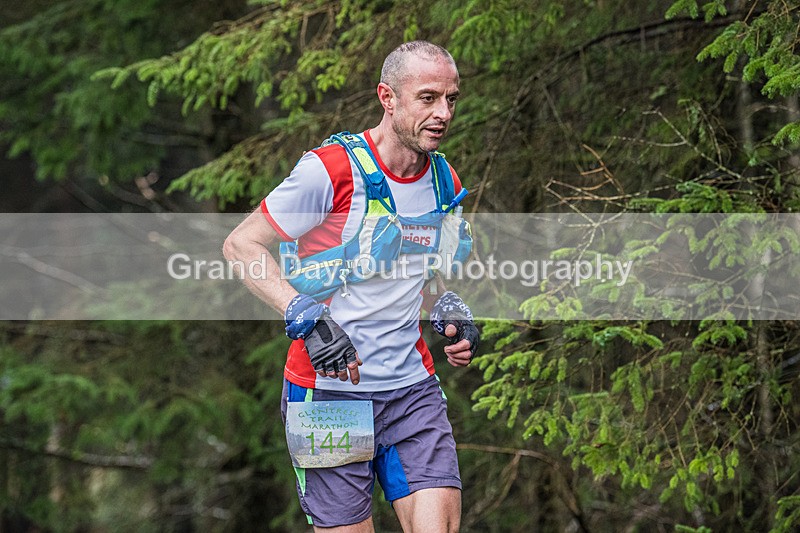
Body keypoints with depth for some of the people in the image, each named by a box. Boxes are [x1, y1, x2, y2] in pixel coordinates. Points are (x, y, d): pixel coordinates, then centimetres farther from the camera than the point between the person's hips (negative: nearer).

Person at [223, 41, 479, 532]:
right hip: (331, 388, -5)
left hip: (413, 388, 5)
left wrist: (448, 311, 4)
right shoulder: (331, 169, -13)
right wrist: (305, 317, -22)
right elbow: (241, 245, -10)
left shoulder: (445, 183, 8)